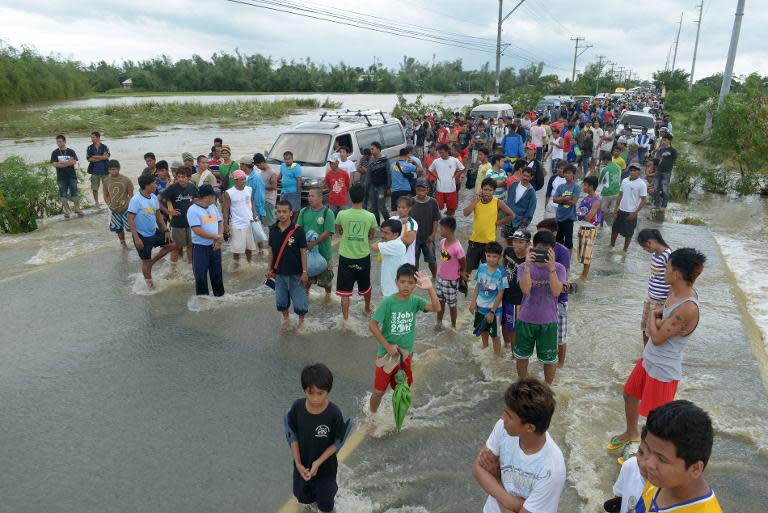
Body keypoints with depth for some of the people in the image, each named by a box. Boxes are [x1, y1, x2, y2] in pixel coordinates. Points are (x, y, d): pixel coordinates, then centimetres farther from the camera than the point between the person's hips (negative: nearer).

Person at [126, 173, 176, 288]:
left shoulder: (154, 197, 0)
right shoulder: (136, 200, -22)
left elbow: (158, 215, 11)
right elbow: (130, 220, -21)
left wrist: (166, 230, 5)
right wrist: (136, 238, -25)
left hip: (155, 232, 7)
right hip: (142, 236, -7)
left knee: (172, 245, 8)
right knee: (146, 262, 5)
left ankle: (151, 262, 21)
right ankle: (149, 283, 25)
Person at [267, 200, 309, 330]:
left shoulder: (298, 230, -15)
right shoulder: (273, 229, -3)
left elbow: (303, 252, -10)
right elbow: (271, 250, 7)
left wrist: (304, 272, -10)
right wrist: (270, 269, 9)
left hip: (295, 273, -4)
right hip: (279, 273, 4)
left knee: (299, 300, 5)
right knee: (280, 299, 16)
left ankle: (301, 320, 30)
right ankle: (286, 319, 40)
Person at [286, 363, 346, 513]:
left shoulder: (334, 413, -29)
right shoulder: (297, 407, -22)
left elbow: (337, 442, -15)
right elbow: (293, 436, -9)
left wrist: (318, 462, -22)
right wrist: (298, 464, -14)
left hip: (325, 466, -3)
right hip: (302, 464, 3)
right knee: (303, 497, 27)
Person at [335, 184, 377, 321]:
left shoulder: (342, 214, -13)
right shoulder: (370, 216, -11)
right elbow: (371, 235, 5)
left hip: (346, 257, -2)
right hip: (364, 257, 2)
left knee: (345, 290, 6)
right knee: (366, 285, 24)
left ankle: (345, 319, 5)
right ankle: (368, 309, 46)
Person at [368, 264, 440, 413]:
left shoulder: (415, 300, -8)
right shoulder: (388, 302, -19)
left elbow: (436, 308, -22)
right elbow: (372, 325, -17)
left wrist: (430, 288, -35)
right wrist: (388, 346, -18)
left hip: (406, 354, 4)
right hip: (387, 353, -3)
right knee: (379, 390, 8)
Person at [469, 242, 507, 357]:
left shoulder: (501, 273, -23)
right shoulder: (481, 268, -9)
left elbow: (500, 294, -18)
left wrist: (492, 311, -15)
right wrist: (473, 302, 1)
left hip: (493, 309, -5)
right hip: (480, 306, 5)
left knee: (494, 335, 9)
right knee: (483, 329, 26)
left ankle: (497, 355, 27)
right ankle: (485, 348, 51)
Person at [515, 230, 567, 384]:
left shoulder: (559, 268, -8)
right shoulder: (524, 267, -8)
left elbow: (556, 292, -22)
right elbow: (525, 289, -23)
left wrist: (551, 268, -31)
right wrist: (528, 266, -31)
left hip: (548, 322, -1)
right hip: (525, 320, 1)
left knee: (550, 359, 13)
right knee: (522, 356, 16)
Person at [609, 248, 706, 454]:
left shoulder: (688, 309, -32)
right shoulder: (675, 292, -5)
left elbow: (657, 337, -25)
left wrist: (653, 318, -7)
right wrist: (658, 320, -16)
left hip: (663, 371, -9)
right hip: (649, 360, 9)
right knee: (630, 393, 27)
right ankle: (631, 434, 51)